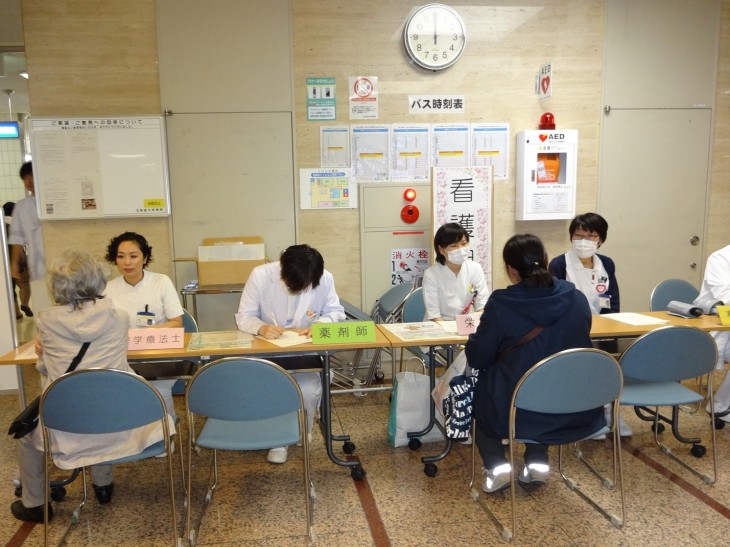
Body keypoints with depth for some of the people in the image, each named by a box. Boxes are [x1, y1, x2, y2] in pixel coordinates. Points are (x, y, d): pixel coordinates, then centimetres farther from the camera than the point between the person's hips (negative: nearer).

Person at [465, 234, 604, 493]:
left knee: (478, 388, 27)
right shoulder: (577, 298, -4)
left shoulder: (501, 304, -16)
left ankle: (497, 466, 15)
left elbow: (477, 360, -7)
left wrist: (477, 336, 15)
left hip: (520, 411, -4)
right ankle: (537, 463, 25)